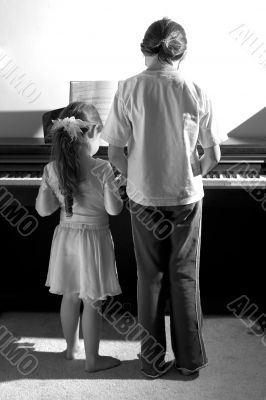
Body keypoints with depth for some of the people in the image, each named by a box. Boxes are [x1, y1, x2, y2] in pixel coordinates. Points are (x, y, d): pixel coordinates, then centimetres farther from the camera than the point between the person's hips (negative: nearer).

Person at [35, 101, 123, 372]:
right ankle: (92, 359, 20)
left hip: (65, 236, 5)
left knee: (70, 296, 20)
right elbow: (113, 209, -18)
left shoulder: (51, 169, -6)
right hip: (93, 238, -5)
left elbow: (43, 209, -2)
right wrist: (116, 190, 0)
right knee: (92, 302, 7)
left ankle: (71, 347, 38)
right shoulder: (102, 169, -19)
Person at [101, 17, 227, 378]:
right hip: (187, 199, 1)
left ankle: (153, 360, 25)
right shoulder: (196, 93, -7)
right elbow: (213, 155, -3)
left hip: (144, 200, 0)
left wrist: (137, 180, 7)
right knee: (185, 279, 14)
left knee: (150, 279, 13)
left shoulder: (129, 89, -9)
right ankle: (190, 359, 25)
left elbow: (115, 152, -9)